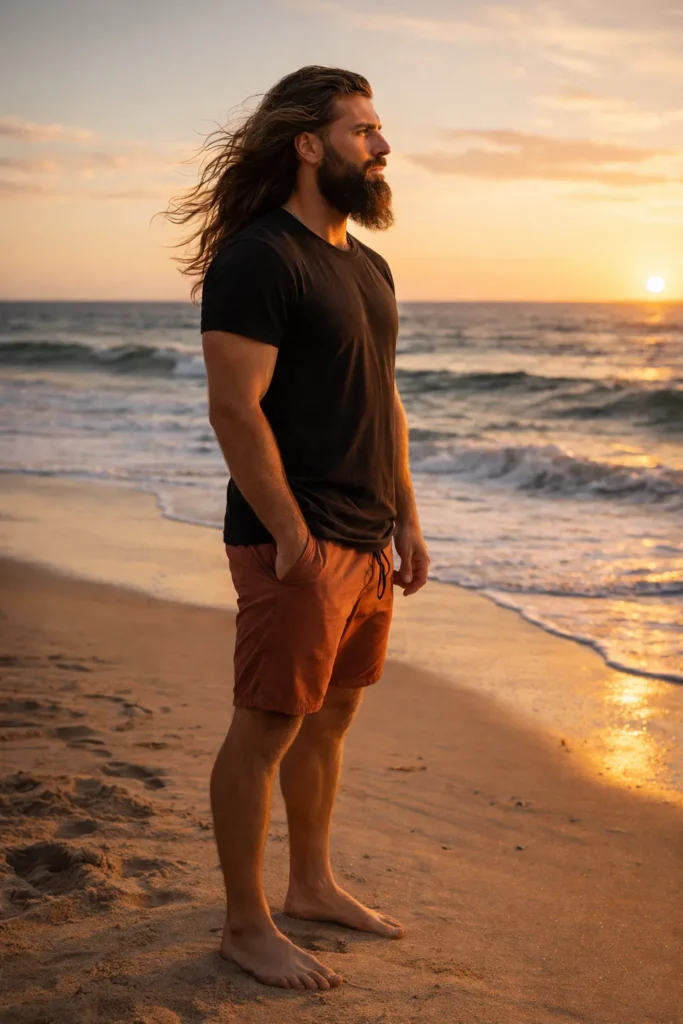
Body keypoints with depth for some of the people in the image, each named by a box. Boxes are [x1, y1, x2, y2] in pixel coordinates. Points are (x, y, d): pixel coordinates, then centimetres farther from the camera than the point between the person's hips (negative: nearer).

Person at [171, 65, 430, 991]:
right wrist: (292, 535, -20)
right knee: (267, 731, 0)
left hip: (366, 542, 9)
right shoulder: (258, 258, -13)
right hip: (296, 542, -9)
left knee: (331, 716, 17)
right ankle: (245, 926, 13)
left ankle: (313, 886, 32)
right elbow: (234, 409, -19)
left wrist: (406, 518, 16)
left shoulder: (368, 266, 16)